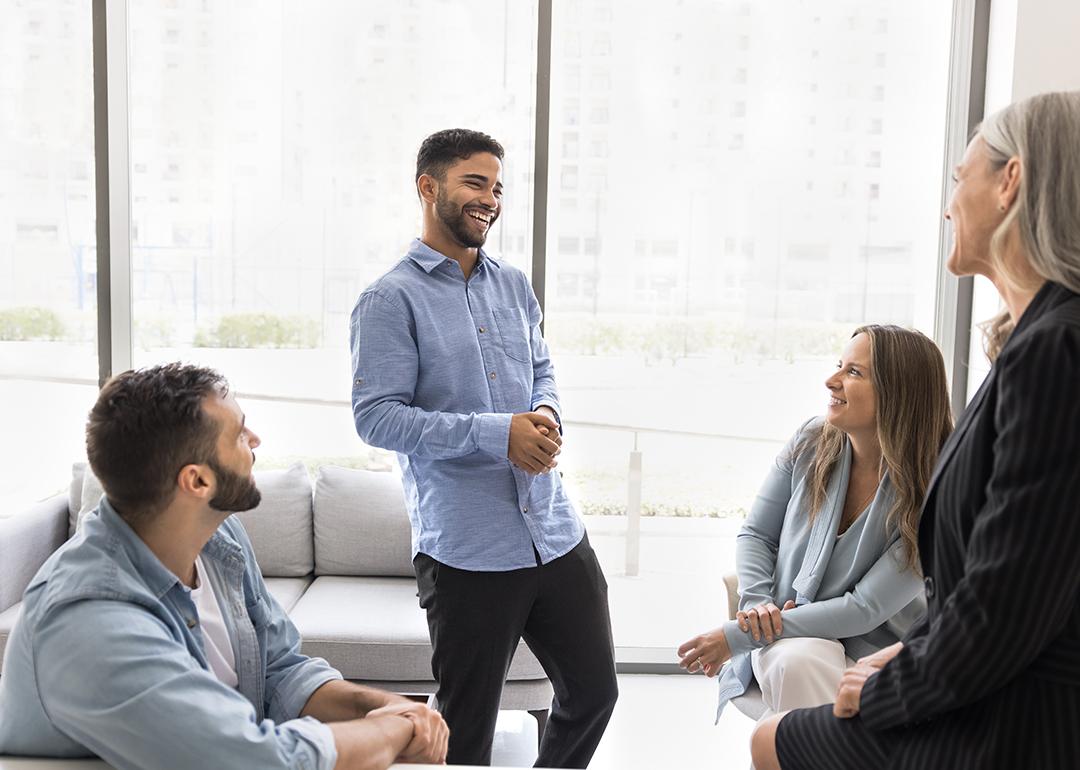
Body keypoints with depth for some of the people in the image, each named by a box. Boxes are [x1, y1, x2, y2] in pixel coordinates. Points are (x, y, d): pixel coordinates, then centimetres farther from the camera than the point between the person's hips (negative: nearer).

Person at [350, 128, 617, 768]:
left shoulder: (515, 285, 12)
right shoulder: (391, 300, -7)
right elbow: (377, 416, -13)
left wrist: (546, 414, -3)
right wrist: (497, 434, -20)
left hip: (557, 533, 6)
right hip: (465, 551, -6)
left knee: (595, 690, 18)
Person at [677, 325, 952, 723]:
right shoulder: (812, 442, -3)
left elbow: (865, 609, -18)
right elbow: (755, 534, 7)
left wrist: (736, 636, -20)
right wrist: (757, 602, -15)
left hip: (873, 653, -2)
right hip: (787, 636, 2)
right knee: (798, 661, -33)